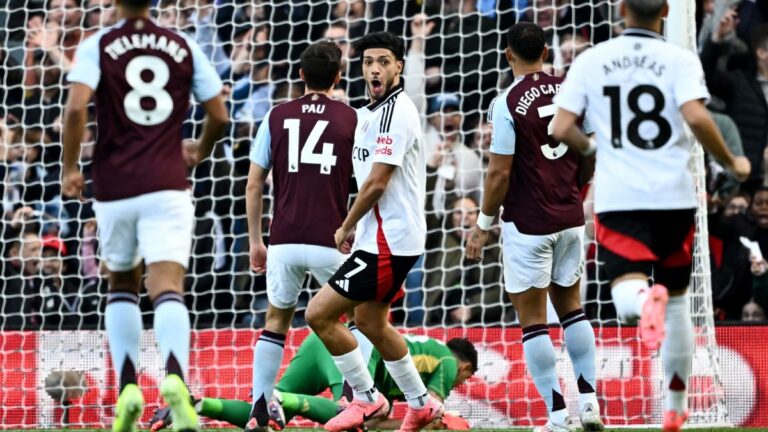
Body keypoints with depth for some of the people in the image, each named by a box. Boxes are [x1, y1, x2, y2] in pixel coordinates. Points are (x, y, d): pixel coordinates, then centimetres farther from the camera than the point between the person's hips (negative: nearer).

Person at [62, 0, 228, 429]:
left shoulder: (97, 46, 2)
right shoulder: (184, 46, 8)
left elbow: (76, 108, -13)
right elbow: (219, 116, 10)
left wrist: (71, 168, -1)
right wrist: (200, 152, 30)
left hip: (114, 187, 0)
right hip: (167, 185, 0)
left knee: (122, 285, 20)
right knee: (168, 289, -11)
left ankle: (128, 388, 9)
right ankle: (176, 377, -36)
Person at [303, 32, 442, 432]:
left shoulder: (395, 111, -17)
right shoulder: (372, 112, 13)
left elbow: (377, 183, -20)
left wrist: (345, 228, -8)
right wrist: (356, 228, 12)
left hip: (388, 241, -10)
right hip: (382, 236, 10)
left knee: (319, 313, -10)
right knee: (369, 321, 22)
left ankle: (366, 398, 3)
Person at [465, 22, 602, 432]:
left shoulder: (508, 102, -14)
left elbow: (500, 173, -14)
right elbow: (590, 157, 10)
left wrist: (483, 224, -2)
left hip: (527, 224, -5)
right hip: (570, 217, 5)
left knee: (532, 318, 1)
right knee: (570, 305, 19)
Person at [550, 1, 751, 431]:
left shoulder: (591, 60, 4)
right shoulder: (679, 59, -3)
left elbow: (562, 128, -1)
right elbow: (696, 117, -18)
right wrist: (731, 162, -3)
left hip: (618, 199, 0)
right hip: (674, 196, 0)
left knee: (626, 295, -10)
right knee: (677, 300, 17)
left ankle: (647, 298, -48)